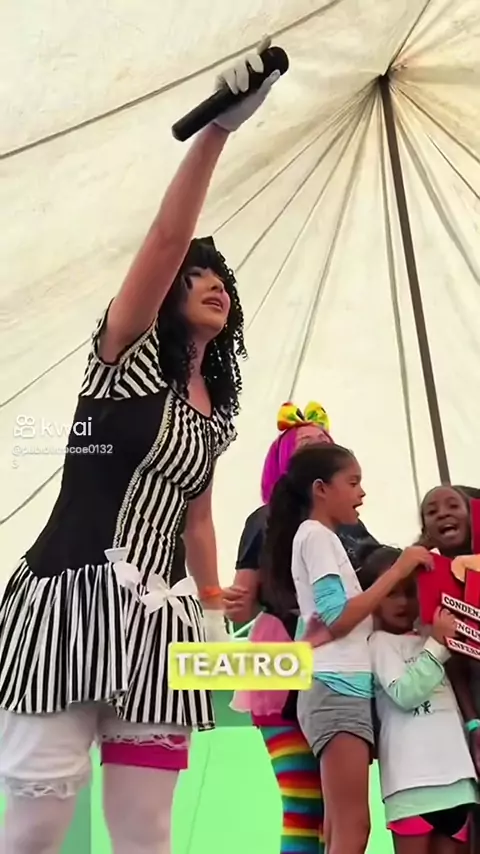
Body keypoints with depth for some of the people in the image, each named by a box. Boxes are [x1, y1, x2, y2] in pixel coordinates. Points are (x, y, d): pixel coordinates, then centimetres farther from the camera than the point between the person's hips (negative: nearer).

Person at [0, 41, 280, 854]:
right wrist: (217, 128, -19)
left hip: (159, 616, 6)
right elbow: (164, 242, -12)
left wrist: (215, 613, 15)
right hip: (74, 598, -6)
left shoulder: (215, 411, 19)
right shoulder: (127, 354, 2)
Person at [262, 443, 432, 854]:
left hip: (343, 688, 9)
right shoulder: (316, 534, -4)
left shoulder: (320, 538, 23)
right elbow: (335, 619, -14)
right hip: (337, 688, -9)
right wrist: (398, 570, -10)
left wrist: (400, 574, 13)